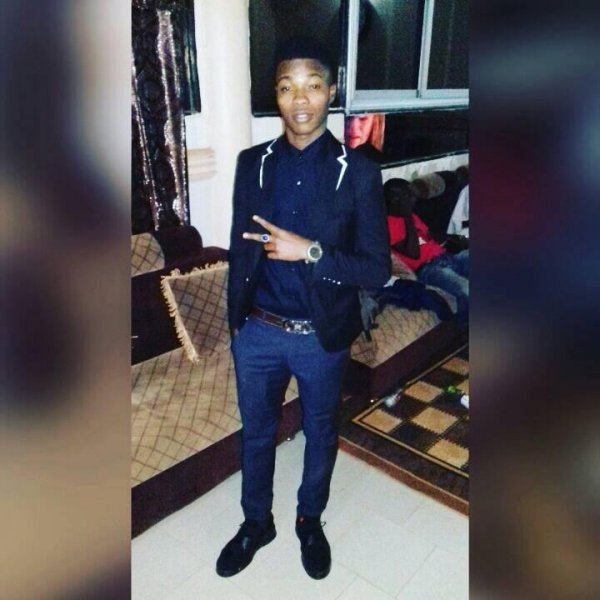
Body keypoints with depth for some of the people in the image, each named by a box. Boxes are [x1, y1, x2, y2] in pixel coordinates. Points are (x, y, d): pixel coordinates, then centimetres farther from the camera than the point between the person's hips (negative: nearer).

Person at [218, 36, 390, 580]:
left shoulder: (359, 173, -11)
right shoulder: (252, 163, -2)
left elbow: (377, 269, -13)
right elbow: (240, 249, 5)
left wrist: (310, 252, -25)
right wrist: (235, 319, 8)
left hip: (322, 337, -2)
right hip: (257, 332, 2)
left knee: (320, 435, 20)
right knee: (256, 433, 20)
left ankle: (310, 520, 48)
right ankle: (256, 522, 46)